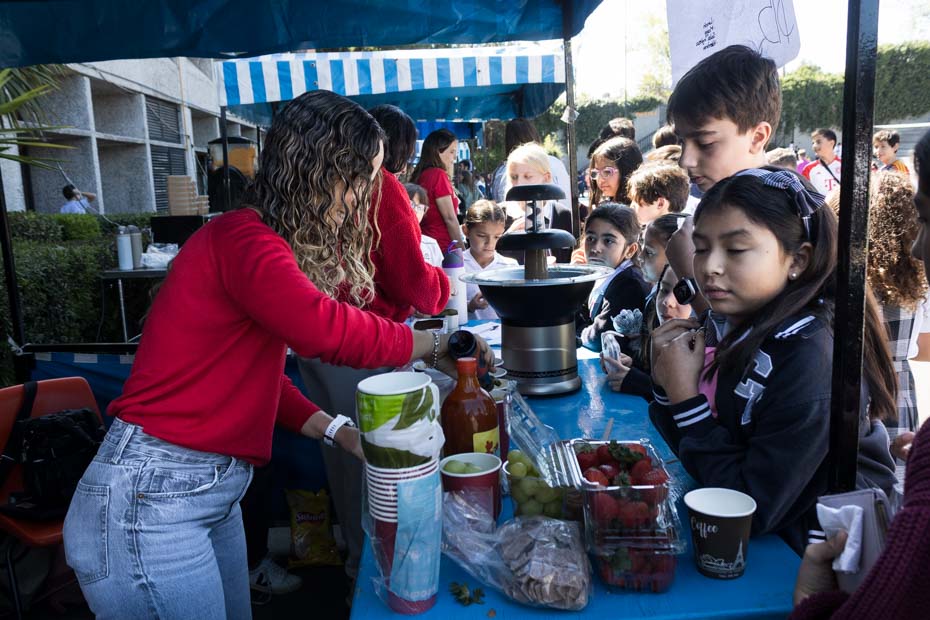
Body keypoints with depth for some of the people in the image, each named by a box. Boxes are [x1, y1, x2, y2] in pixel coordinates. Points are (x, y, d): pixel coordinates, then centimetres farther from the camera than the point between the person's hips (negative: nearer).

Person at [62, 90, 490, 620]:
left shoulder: (261, 242, 10)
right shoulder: (242, 240, -18)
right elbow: (324, 328, -36)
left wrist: (338, 431, 2)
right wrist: (434, 345, -20)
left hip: (215, 492, 9)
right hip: (152, 500, -9)